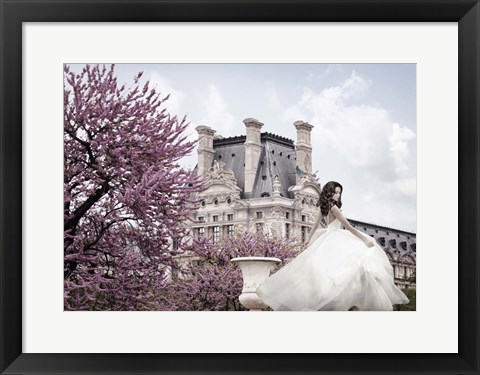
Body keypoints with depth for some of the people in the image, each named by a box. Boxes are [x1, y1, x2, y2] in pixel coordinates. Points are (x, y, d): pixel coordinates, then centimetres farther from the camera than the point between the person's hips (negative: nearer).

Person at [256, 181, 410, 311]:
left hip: (325, 240, 10)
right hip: (333, 241, -10)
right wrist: (364, 238, -15)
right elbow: (348, 226, -17)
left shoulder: (324, 208, 13)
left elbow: (315, 226, 20)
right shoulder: (333, 207, -14)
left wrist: (309, 242, 28)